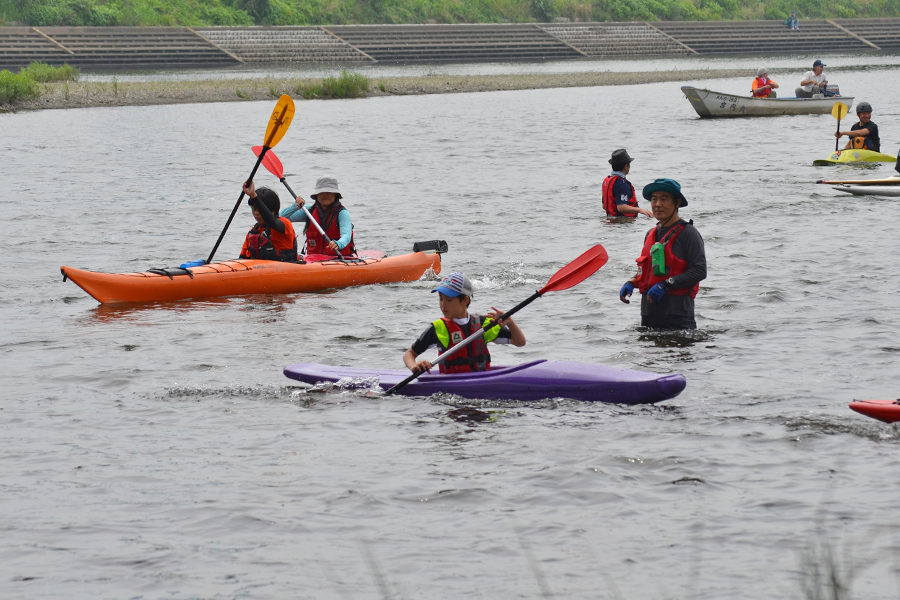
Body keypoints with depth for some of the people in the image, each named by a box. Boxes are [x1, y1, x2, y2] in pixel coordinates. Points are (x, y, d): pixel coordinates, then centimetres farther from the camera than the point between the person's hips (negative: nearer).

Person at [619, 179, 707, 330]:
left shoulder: (687, 233, -7)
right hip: (649, 311, 7)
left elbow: (699, 271, -14)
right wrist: (631, 283, 6)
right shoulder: (651, 235, 16)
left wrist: (665, 285, -19)